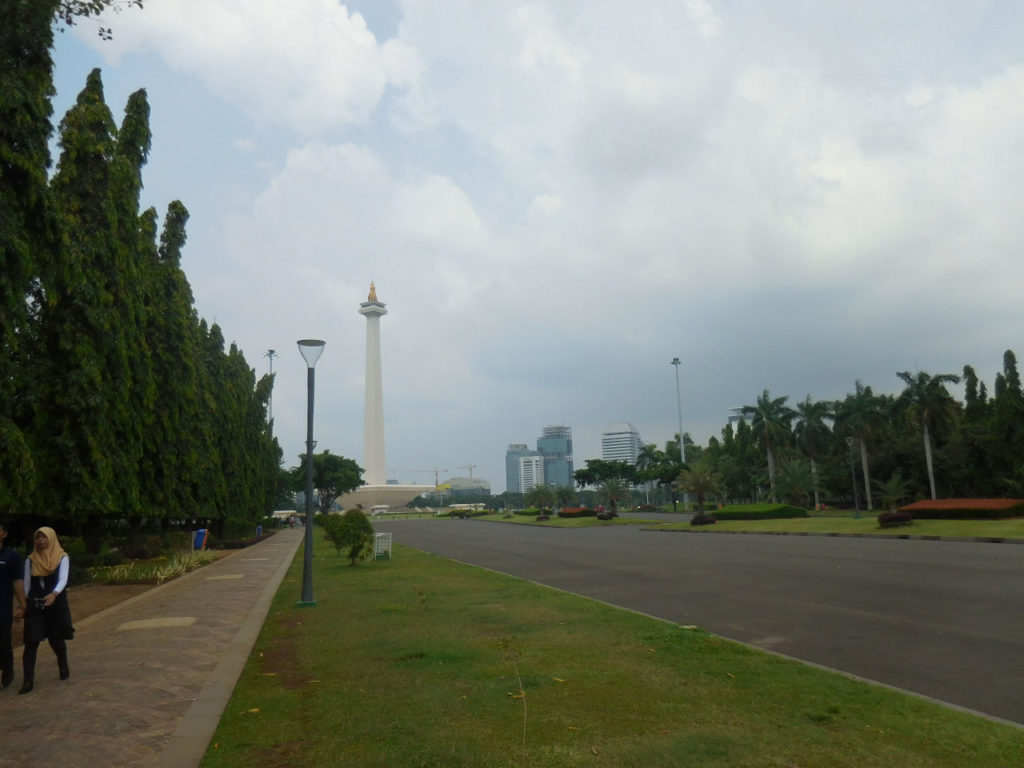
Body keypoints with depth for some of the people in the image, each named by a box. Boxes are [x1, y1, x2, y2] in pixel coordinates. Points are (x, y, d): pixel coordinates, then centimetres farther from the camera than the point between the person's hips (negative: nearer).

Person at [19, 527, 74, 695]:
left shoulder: (62, 558, -4)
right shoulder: (30, 560, 4)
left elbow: (63, 580, -15)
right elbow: (26, 584, 6)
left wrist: (54, 594, -34)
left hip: (56, 604, -1)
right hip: (34, 605, 1)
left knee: (56, 639, 12)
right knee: (31, 642, -7)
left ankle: (63, 666, 37)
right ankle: (28, 680, -1)